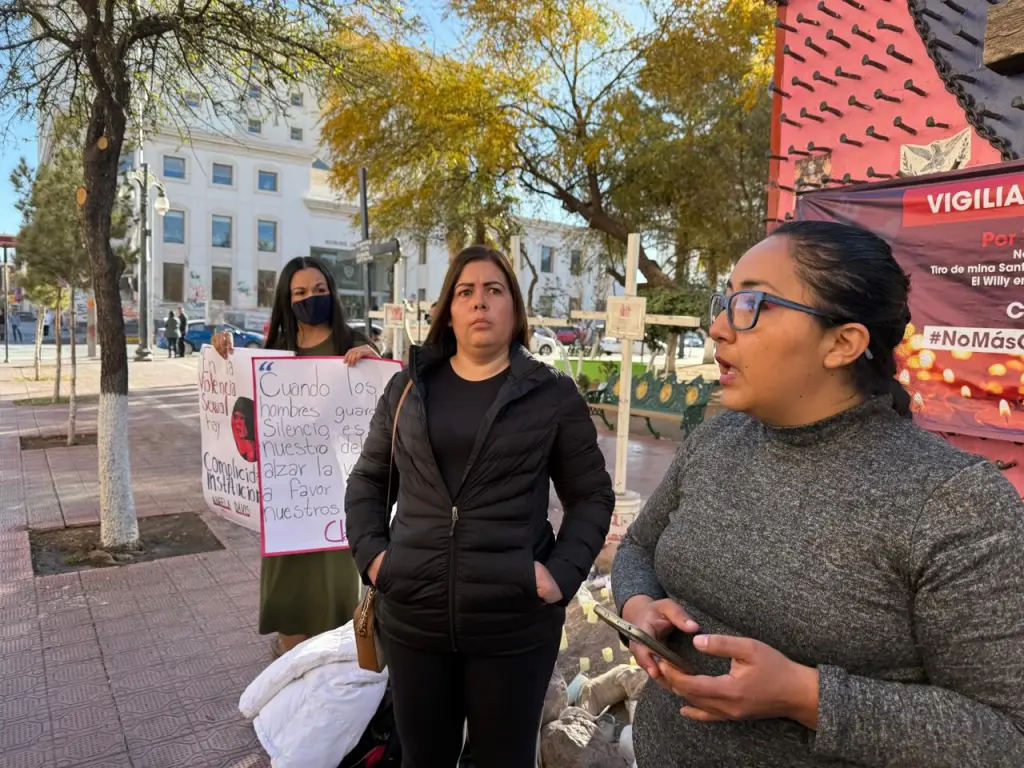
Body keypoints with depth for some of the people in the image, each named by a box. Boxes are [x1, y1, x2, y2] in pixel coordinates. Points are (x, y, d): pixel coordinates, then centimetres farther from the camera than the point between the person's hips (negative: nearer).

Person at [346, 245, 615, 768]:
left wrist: (563, 572, -9)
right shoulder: (408, 388, 7)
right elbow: (367, 481, 14)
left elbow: (592, 495, 3)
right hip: (412, 618, 3)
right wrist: (369, 551, 0)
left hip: (515, 625, -2)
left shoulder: (552, 394, -1)